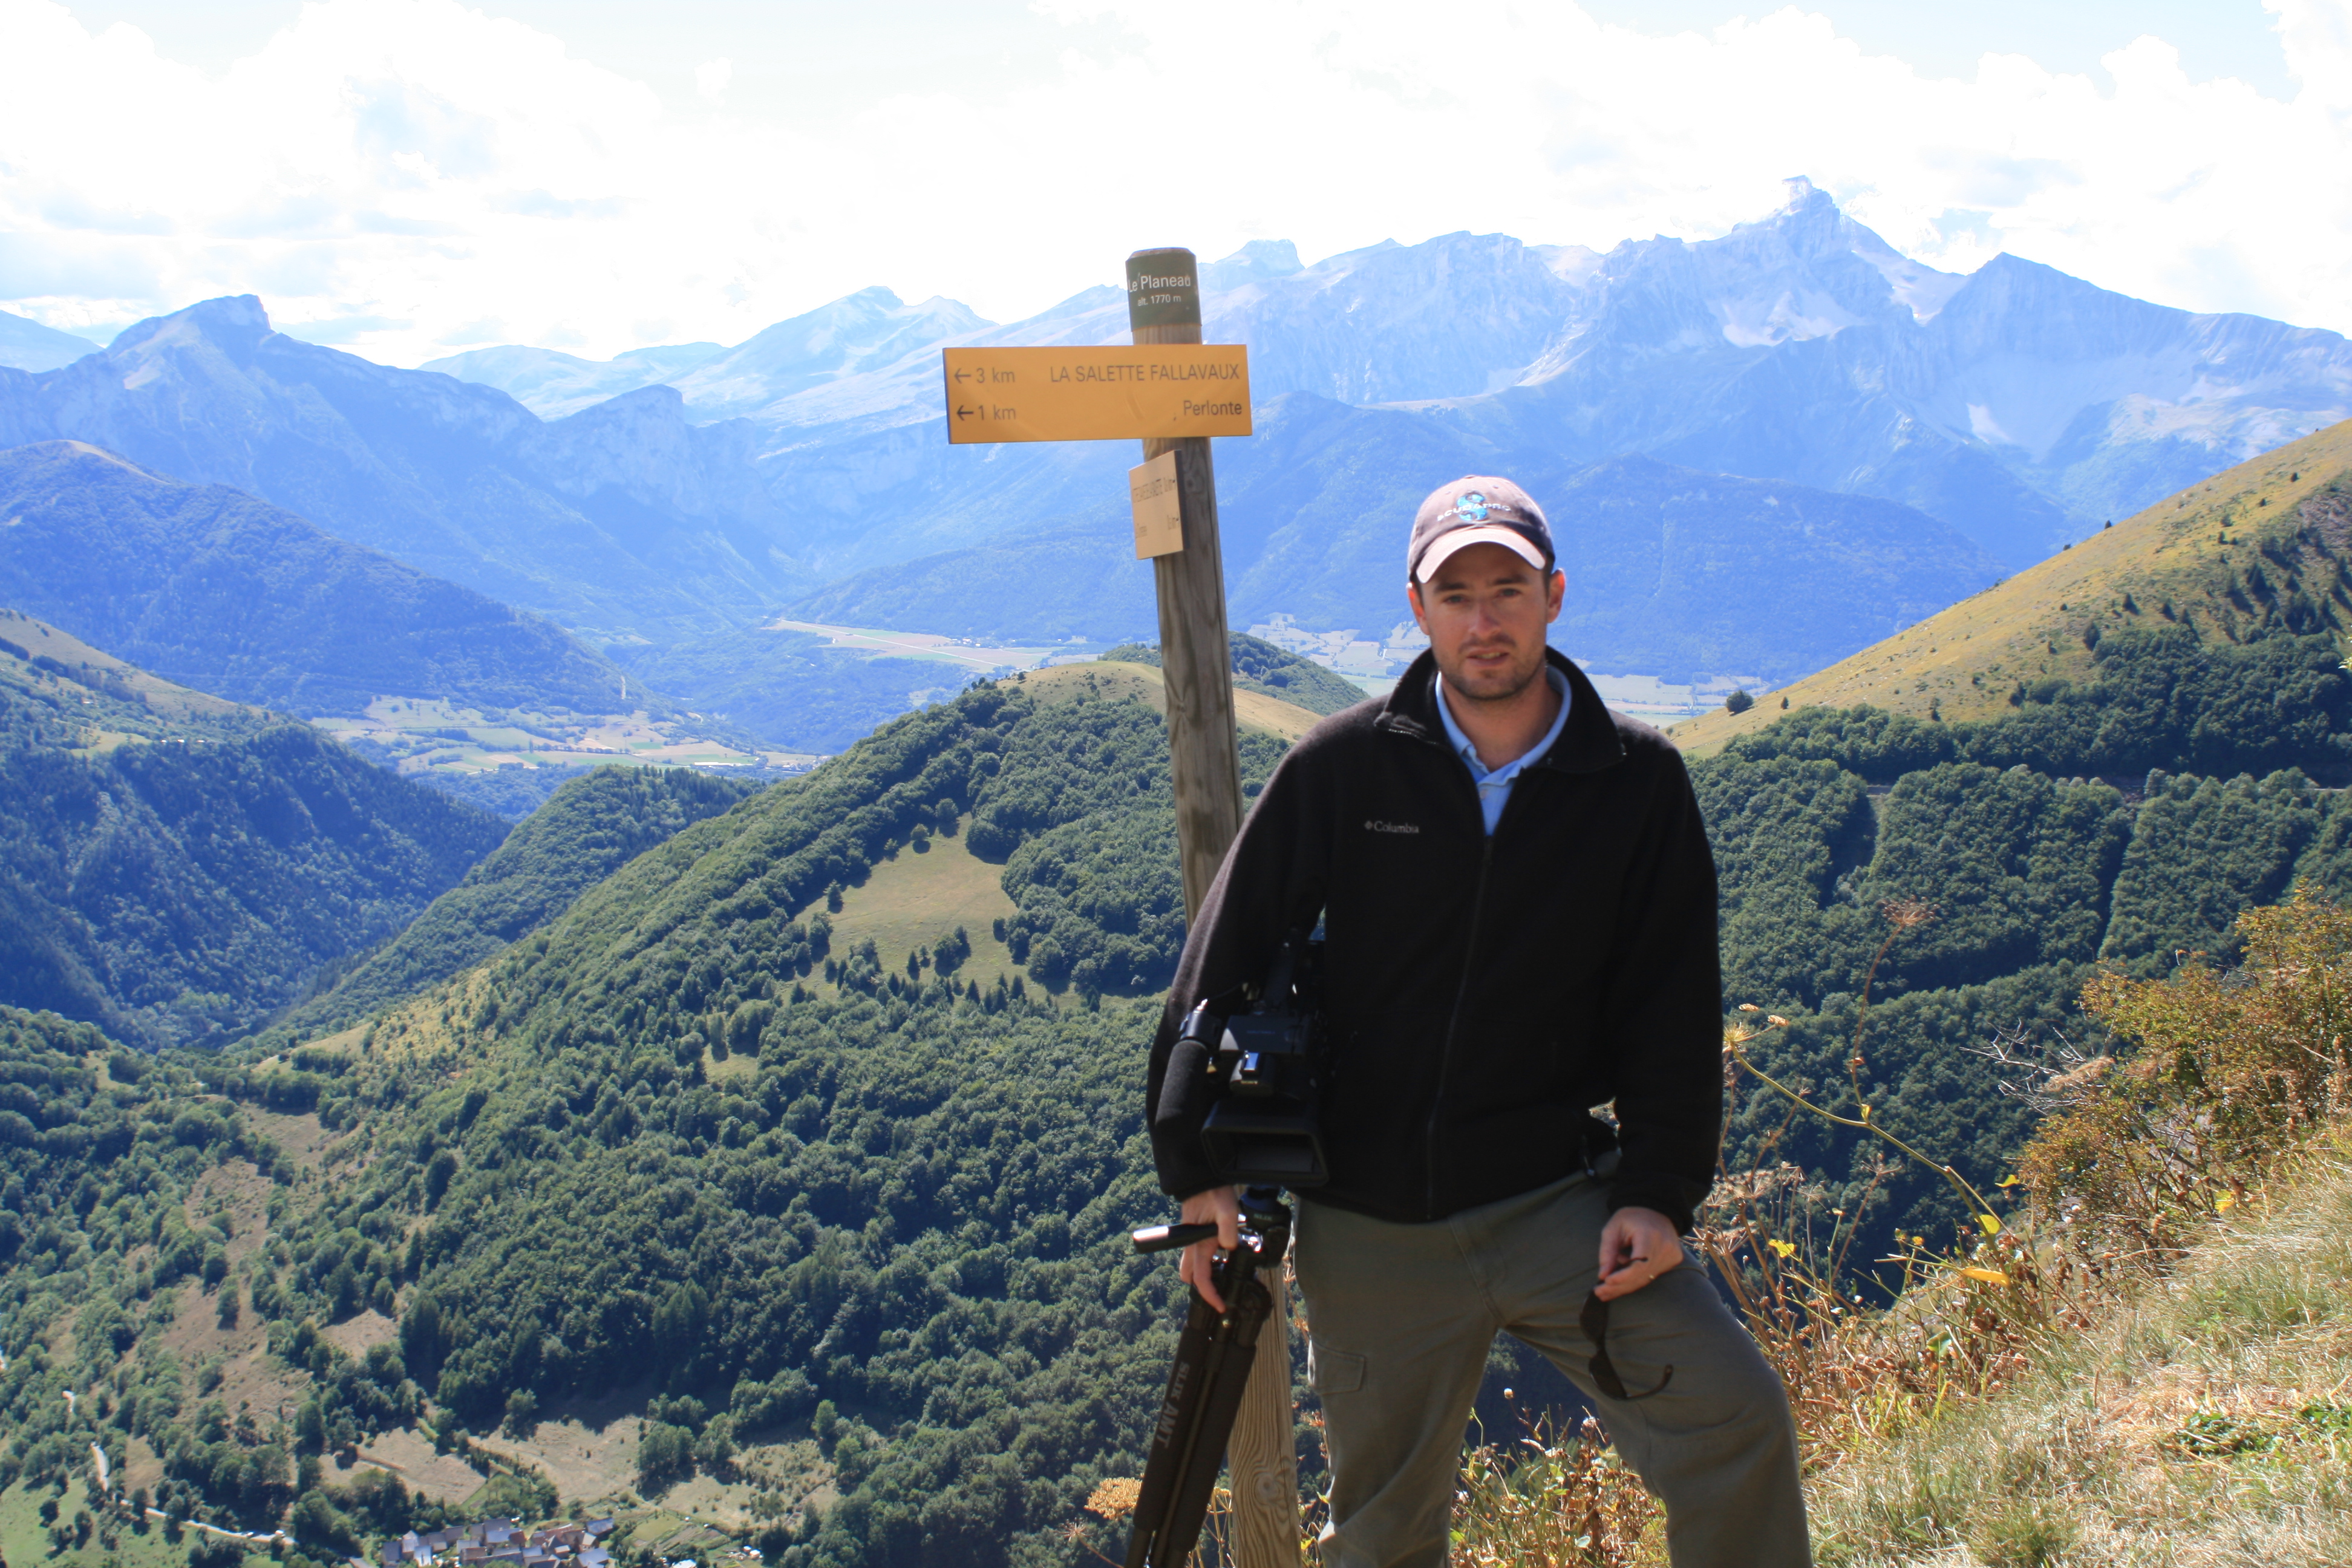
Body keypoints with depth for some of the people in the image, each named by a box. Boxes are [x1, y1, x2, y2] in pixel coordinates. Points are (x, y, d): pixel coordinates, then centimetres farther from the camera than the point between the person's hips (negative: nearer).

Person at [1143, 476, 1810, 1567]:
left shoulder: (1638, 782, -1)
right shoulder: (1340, 768, -3)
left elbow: (1673, 1003, 2)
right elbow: (1224, 962, 2)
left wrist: (1659, 1189, -8)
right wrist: (1198, 1170, -1)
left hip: (1560, 1197, 0)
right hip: (1369, 1225, 1)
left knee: (1734, 1418, -19)